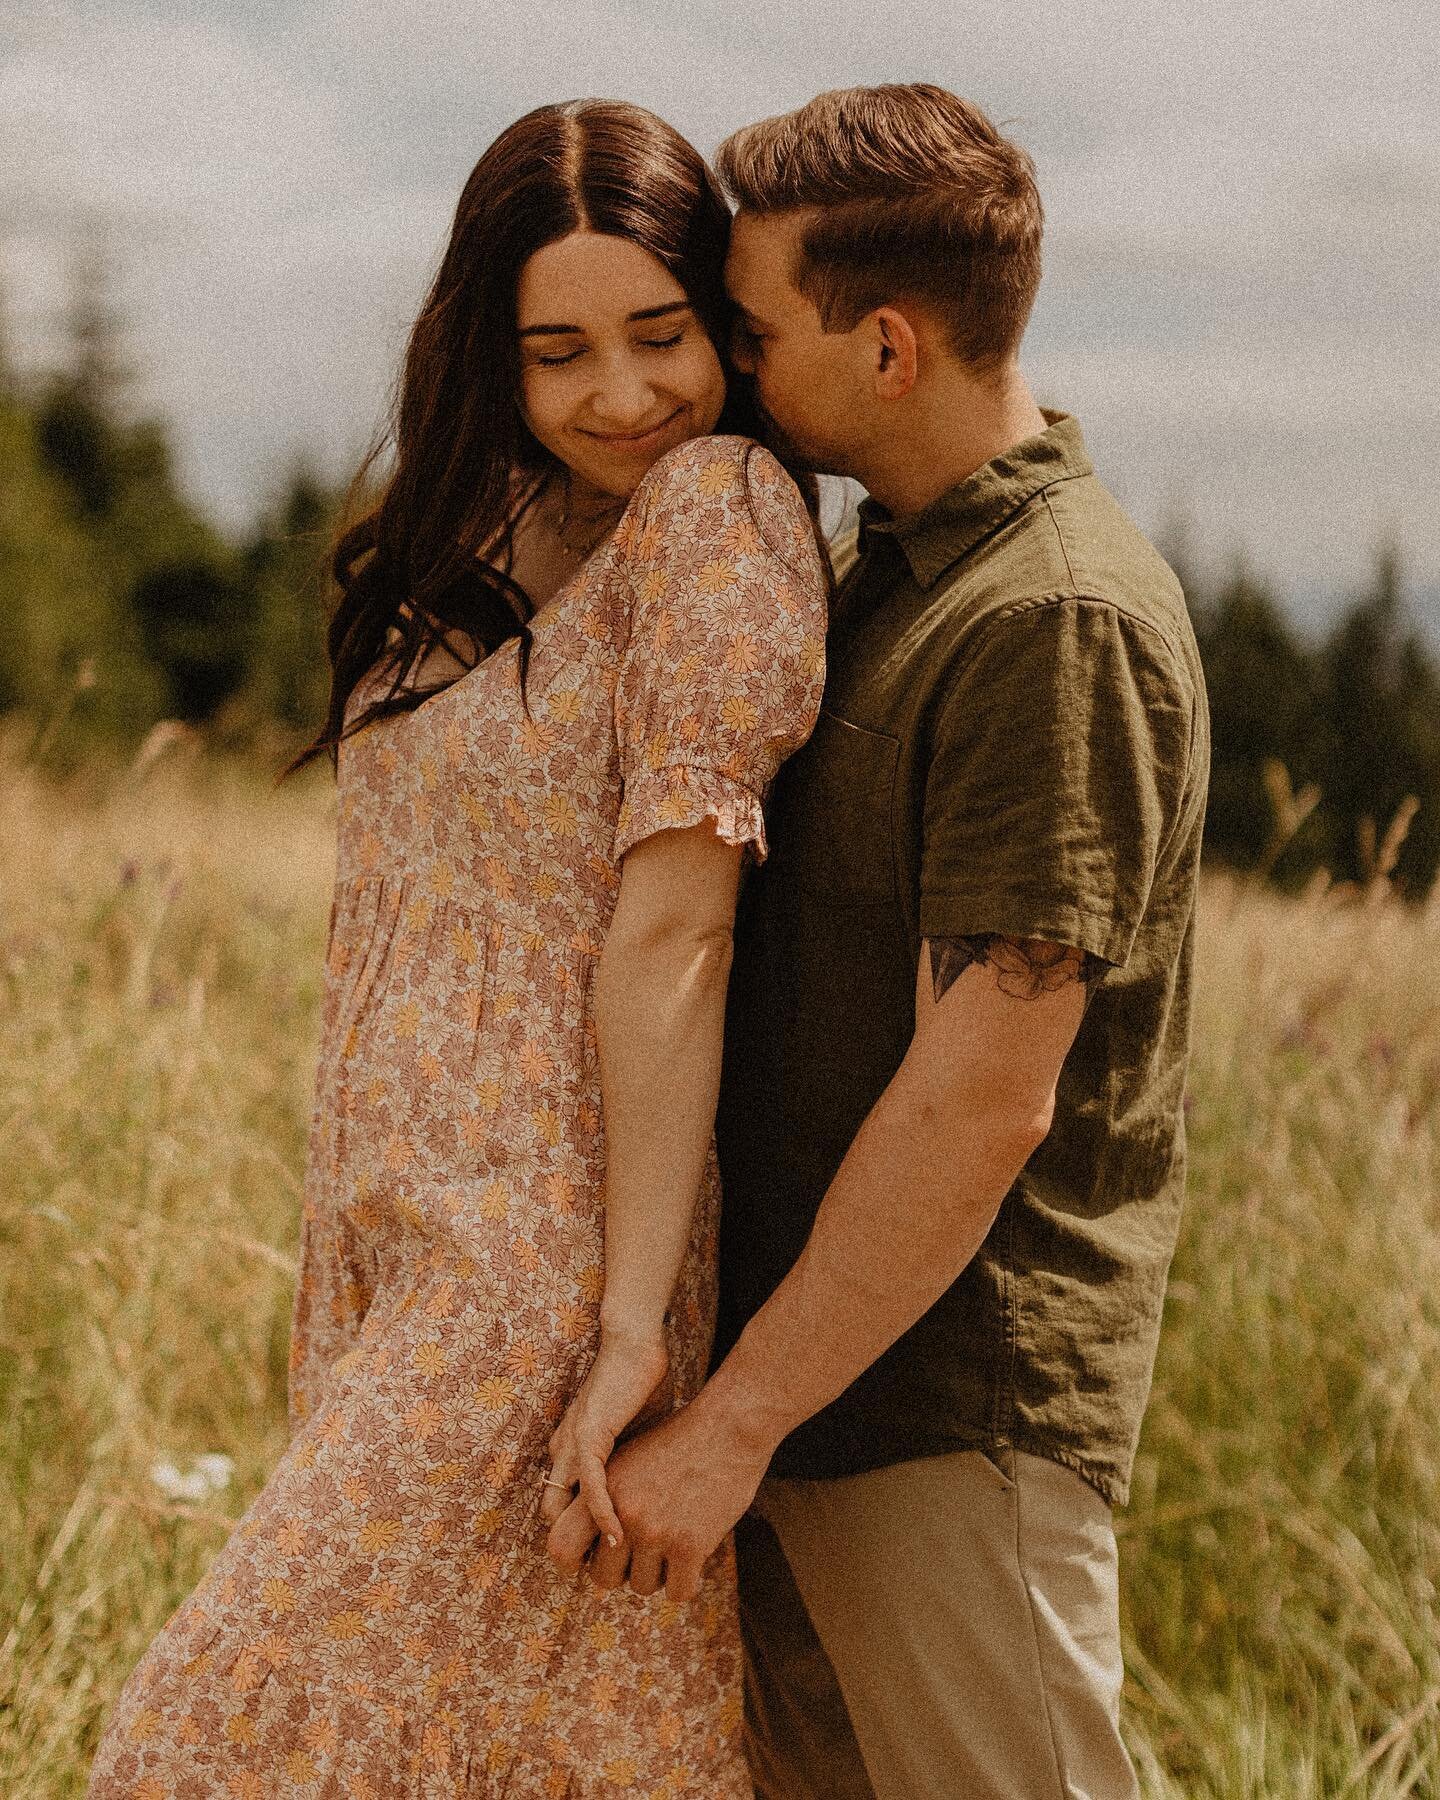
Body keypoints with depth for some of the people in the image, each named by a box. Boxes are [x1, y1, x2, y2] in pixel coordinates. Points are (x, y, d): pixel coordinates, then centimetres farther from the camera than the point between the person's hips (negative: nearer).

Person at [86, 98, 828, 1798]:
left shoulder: (712, 509, -10)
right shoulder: (487, 531, 15)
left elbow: (673, 932, -16)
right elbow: (422, 927, 13)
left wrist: (636, 1323, -18)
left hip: (544, 1257, -8)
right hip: (399, 1252, 8)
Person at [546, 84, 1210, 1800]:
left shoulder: (1059, 624, -18)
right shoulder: (898, 569, 13)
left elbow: (986, 1095, -22)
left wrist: (732, 1420, -20)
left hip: (953, 1419, -9)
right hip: (826, 1385, 9)